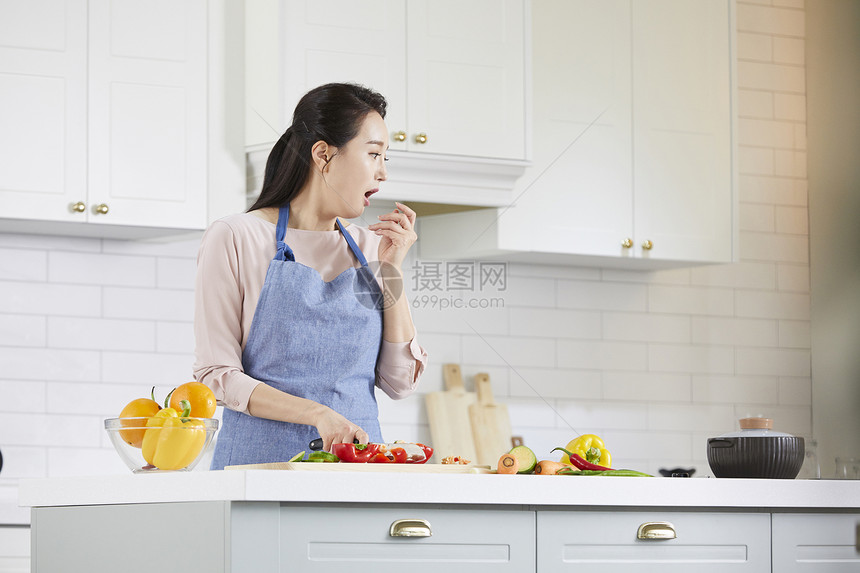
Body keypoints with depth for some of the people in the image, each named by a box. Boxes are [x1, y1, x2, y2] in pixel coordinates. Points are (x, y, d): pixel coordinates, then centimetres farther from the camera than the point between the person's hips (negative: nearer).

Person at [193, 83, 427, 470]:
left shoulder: (369, 248, 14)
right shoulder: (236, 238, 1)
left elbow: (399, 382, 10)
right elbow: (216, 375, -4)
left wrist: (392, 268, 3)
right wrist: (316, 413, -16)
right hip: (263, 459, -4)